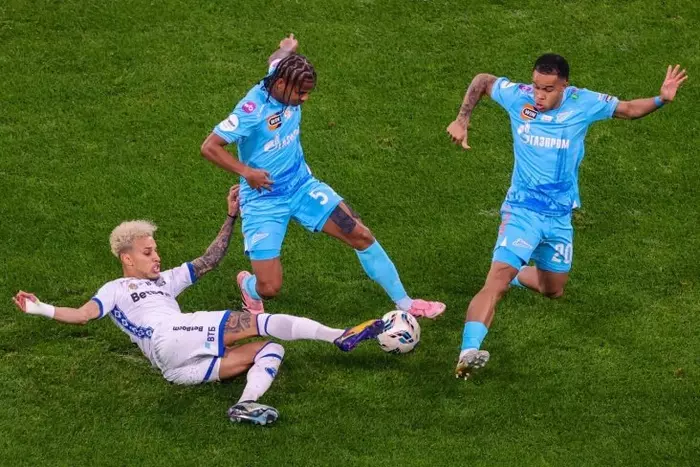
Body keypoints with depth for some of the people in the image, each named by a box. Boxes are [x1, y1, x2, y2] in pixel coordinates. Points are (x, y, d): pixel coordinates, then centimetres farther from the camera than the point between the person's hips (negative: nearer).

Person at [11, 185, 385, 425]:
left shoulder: (165, 280, 36)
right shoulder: (114, 290, 17)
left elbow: (209, 261, 33)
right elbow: (83, 315, 1)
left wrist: (231, 217, 27)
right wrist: (40, 309, -13)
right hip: (171, 341, -8)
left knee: (270, 349, -8)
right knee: (259, 323, -15)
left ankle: (246, 405, -36)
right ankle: (339, 336, -19)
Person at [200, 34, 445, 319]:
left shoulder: (284, 78, -8)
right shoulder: (252, 109, -27)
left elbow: (276, 59, 18)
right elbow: (209, 147, -23)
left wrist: (287, 48, 39)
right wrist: (246, 171, -29)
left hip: (301, 185, 7)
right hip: (263, 200, -7)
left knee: (360, 234, -1)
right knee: (269, 288, -12)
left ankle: (404, 303, 13)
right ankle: (247, 285, 29)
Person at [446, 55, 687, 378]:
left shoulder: (583, 104, -8)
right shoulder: (517, 97, -10)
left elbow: (629, 110, 5)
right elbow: (481, 81, 9)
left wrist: (661, 99, -12)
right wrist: (462, 121, 0)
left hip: (560, 216, 3)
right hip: (522, 210, -3)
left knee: (553, 291, 21)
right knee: (497, 282, -25)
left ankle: (518, 274, 54)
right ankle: (468, 353, -37)